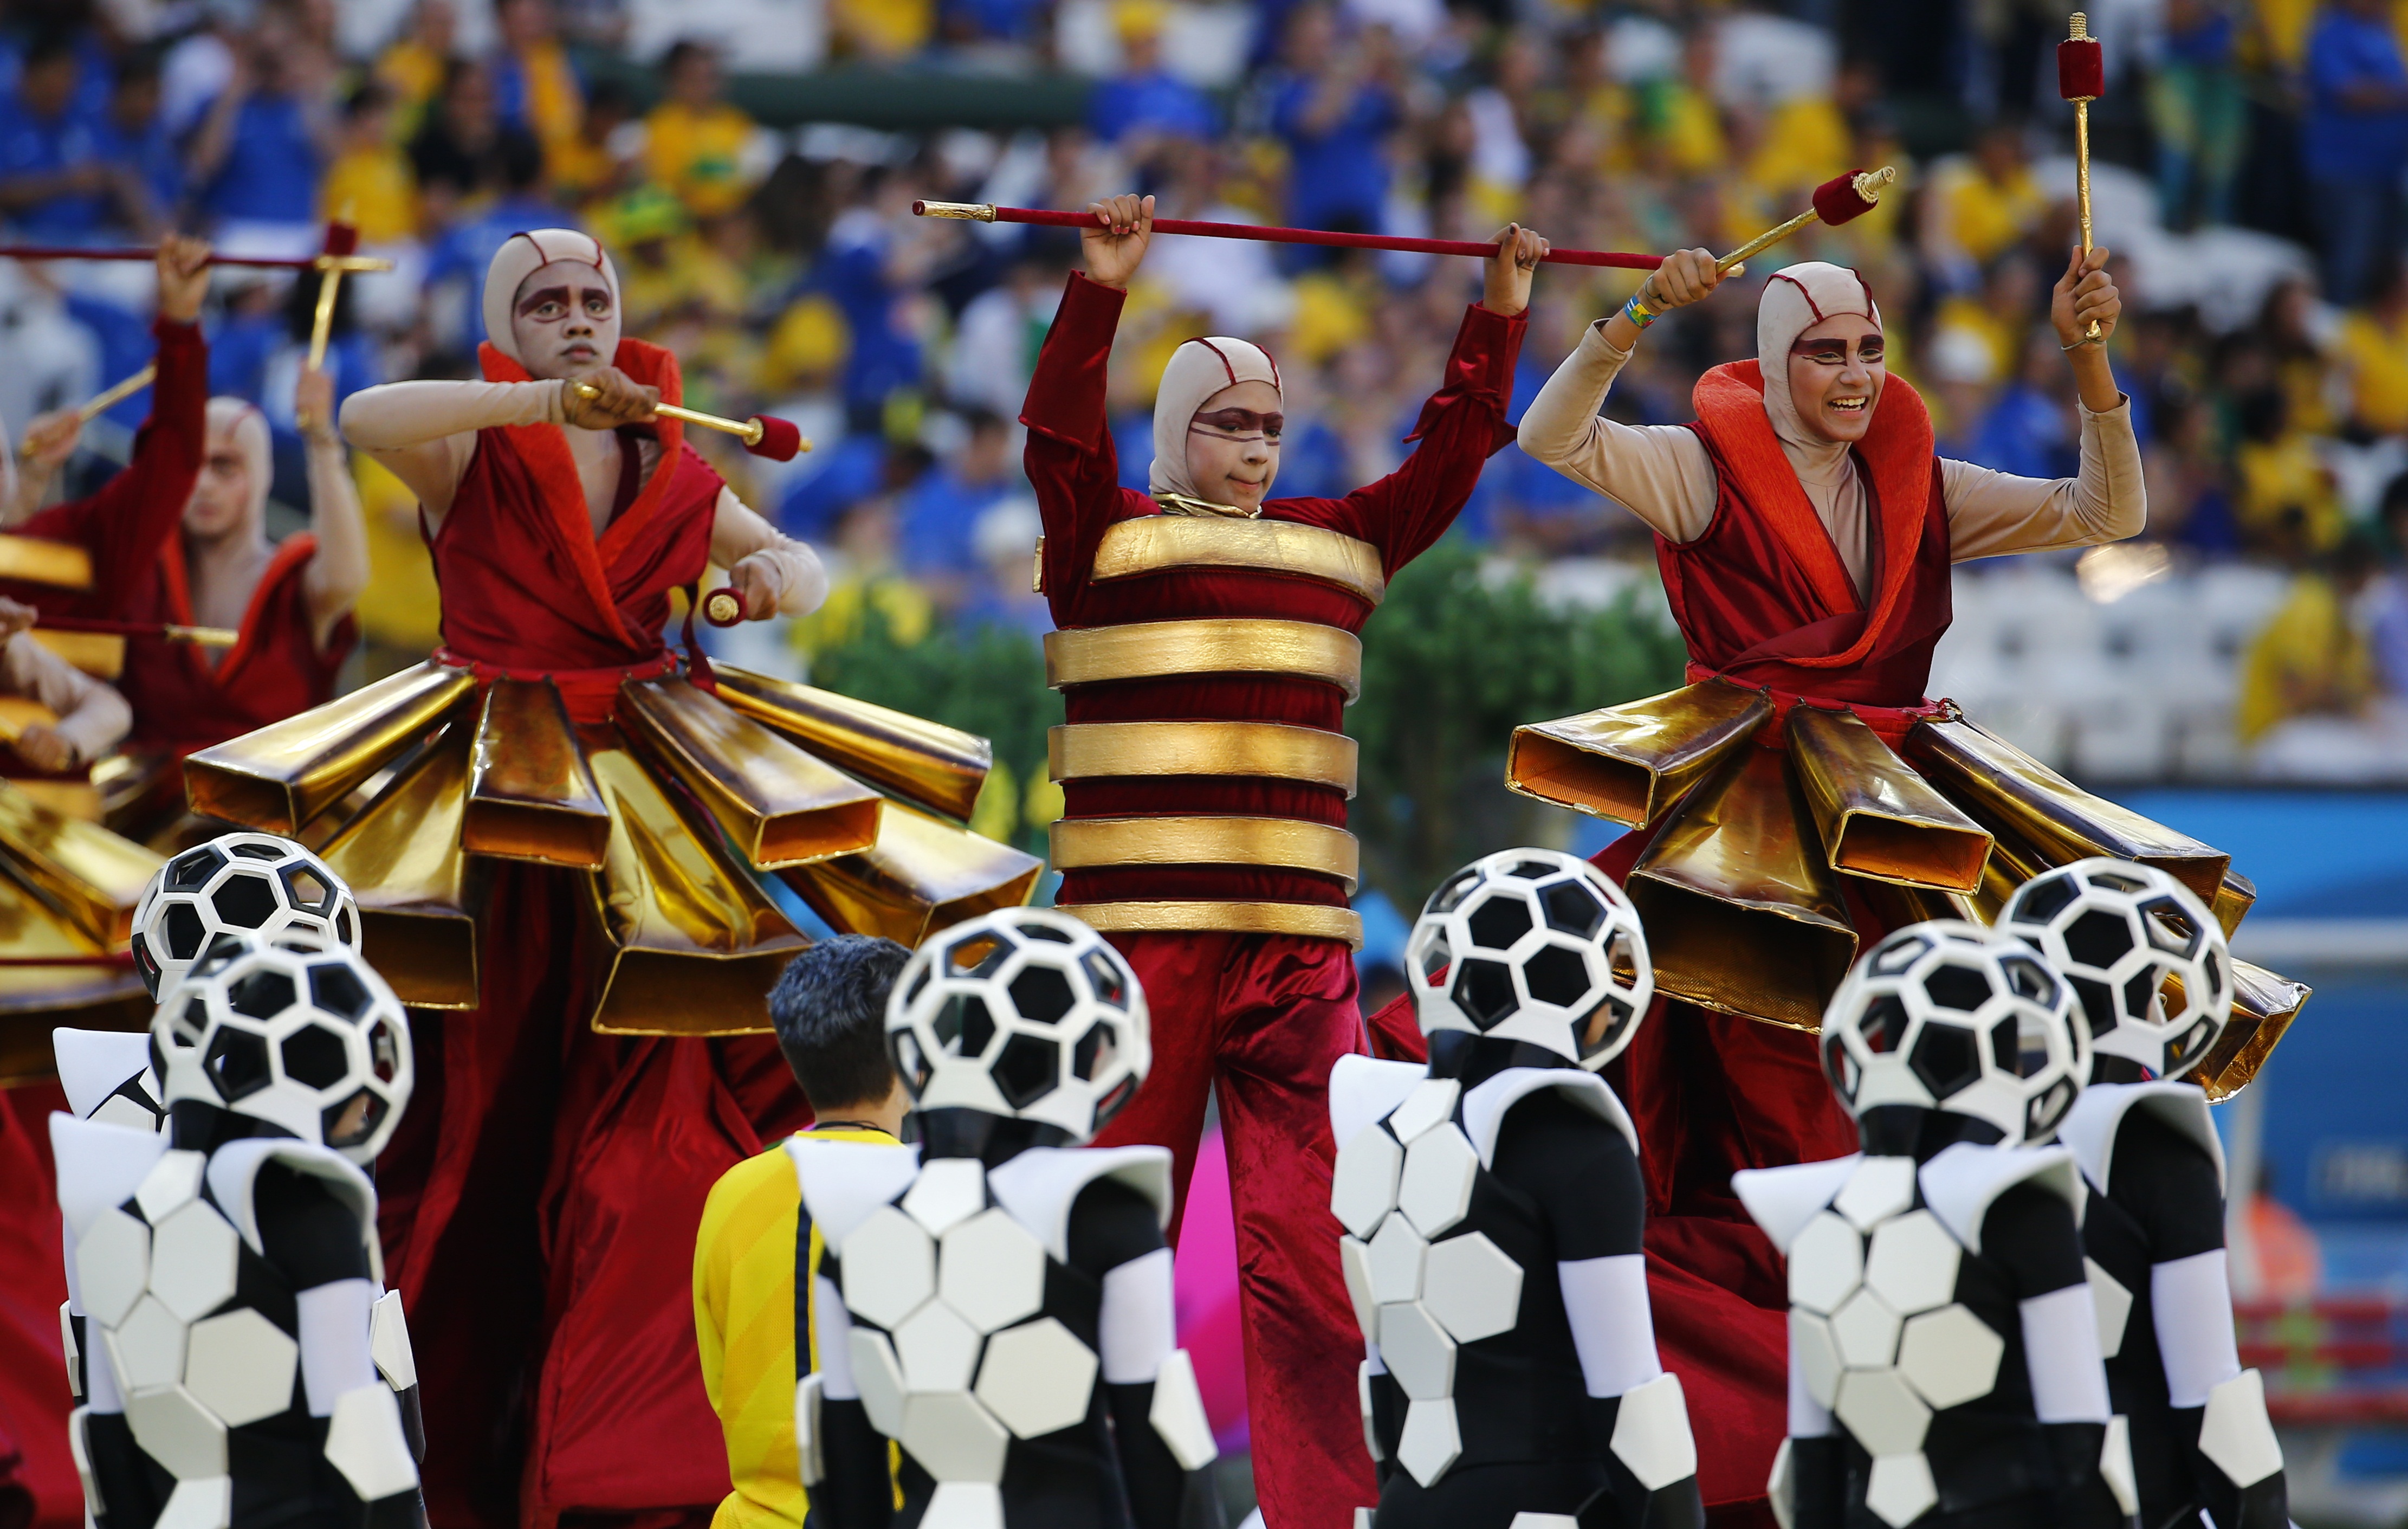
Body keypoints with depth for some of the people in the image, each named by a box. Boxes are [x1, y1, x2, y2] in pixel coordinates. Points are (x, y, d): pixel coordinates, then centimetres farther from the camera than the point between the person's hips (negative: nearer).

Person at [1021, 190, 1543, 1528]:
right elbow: (1060, 434, -8)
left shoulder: (1337, 544, 19)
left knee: (1304, 1242, -1)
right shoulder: (1108, 538, 6)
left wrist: (1497, 321, 10)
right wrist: (1099, 291, -18)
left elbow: (1448, 461, 18)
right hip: (1139, 941, -3)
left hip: (1299, 944, 3)